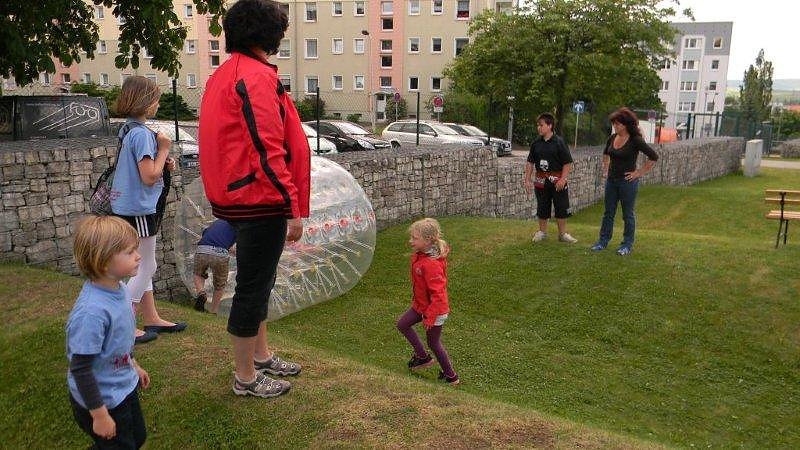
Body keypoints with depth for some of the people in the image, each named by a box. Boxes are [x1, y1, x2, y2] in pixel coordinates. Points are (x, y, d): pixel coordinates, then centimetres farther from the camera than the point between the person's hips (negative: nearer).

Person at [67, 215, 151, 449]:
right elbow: (80, 370, -27)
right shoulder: (91, 313, -34)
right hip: (103, 400, -8)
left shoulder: (119, 289, -7)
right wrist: (99, 415, -20)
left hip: (125, 387, 8)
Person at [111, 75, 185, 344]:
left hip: (128, 206, 10)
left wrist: (165, 164, 4)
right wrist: (163, 149, -13)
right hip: (139, 209, -10)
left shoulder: (128, 129, 10)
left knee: (142, 266, 16)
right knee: (145, 267, 1)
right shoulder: (141, 133, -20)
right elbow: (149, 177, -23)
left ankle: (152, 319, 26)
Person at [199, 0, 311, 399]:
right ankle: (245, 377, 15)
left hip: (236, 198, 10)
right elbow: (267, 151, -22)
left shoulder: (223, 74, 15)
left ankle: (261, 356, 36)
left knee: (257, 281, 20)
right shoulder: (257, 76, -17)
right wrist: (294, 208, -18)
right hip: (259, 201, -10)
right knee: (253, 287, 1)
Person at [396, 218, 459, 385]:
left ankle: (451, 376, 27)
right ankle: (422, 357, 27)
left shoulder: (431, 264, -32)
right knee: (402, 324, 15)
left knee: (433, 343, 8)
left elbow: (437, 293, -30)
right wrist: (417, 302, 23)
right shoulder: (420, 256, -2)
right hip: (421, 305, 9)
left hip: (435, 310, -9)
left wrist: (430, 317, -25)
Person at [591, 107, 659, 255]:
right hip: (611, 180, 6)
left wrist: (640, 172, -14)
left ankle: (627, 244, 18)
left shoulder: (635, 140, -15)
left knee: (628, 214, 6)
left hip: (627, 181, -6)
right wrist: (605, 169, 16)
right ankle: (603, 240, 24)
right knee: (608, 212, 13)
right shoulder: (613, 138, 4)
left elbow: (653, 157, -15)